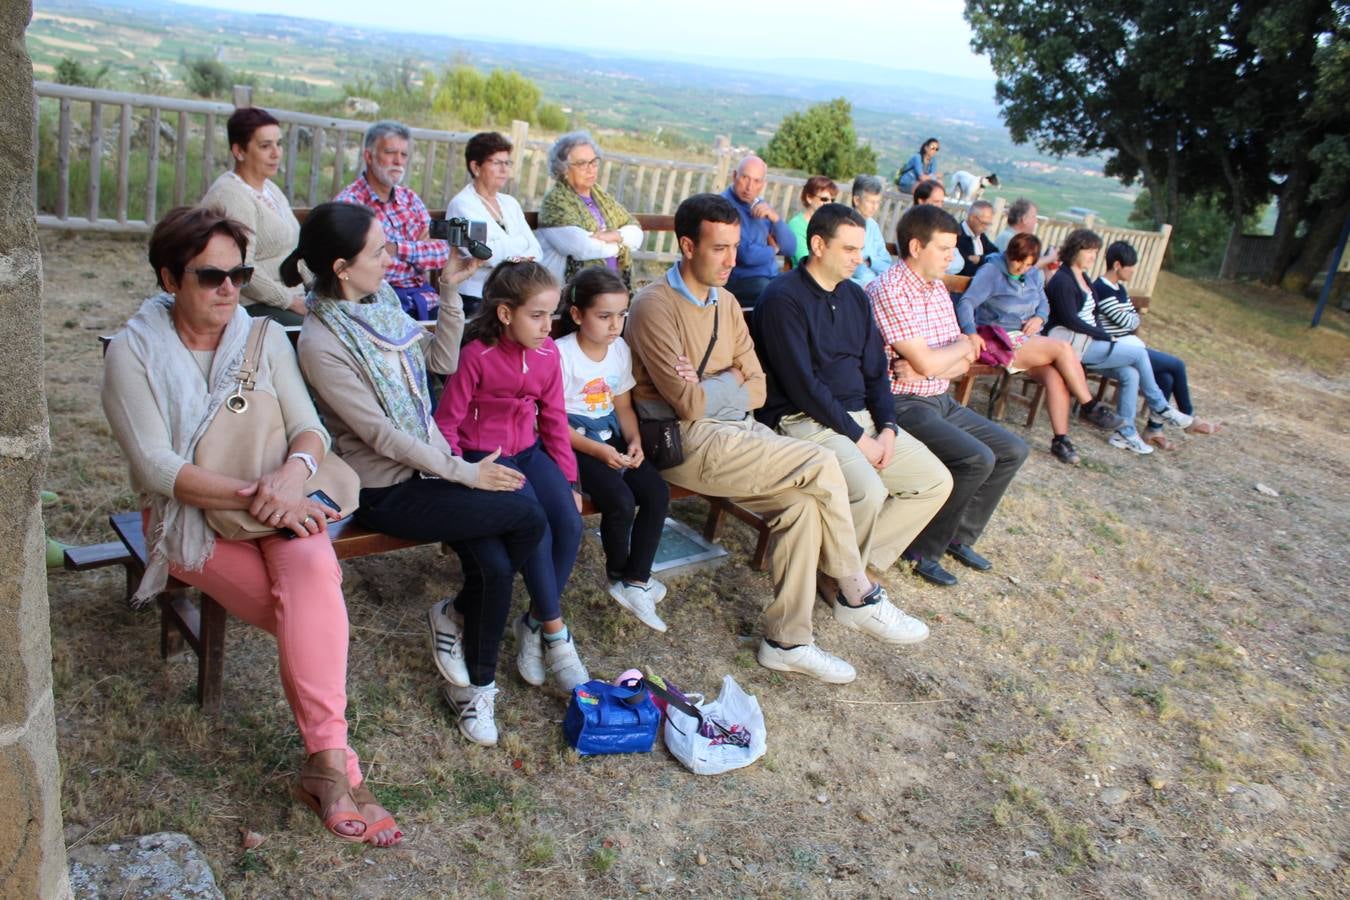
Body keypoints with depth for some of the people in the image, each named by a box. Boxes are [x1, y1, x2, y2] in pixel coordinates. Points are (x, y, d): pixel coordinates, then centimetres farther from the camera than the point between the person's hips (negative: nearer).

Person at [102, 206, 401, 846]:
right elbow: (155, 467, -13)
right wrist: (254, 496, -26)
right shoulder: (133, 353, -4)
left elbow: (310, 427, 2)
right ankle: (334, 767, -17)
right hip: (189, 516, -2)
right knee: (313, 612, -27)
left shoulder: (264, 338, 6)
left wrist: (294, 471, -23)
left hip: (278, 504, 2)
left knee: (313, 569, -33)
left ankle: (325, 764, -33)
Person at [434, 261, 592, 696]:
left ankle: (534, 624, 1)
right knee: (536, 530, -24)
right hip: (486, 457, -5)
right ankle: (556, 635, -7)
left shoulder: (548, 353, 1)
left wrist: (568, 479, 4)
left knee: (570, 523, -17)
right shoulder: (477, 354, -16)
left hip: (531, 451, 5)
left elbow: (554, 419, 8)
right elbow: (447, 422, -11)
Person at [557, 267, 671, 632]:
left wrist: (634, 440, -6)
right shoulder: (561, 354, -14)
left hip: (610, 435, 7)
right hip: (574, 440, -6)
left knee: (657, 492, -14)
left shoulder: (620, 350, 6)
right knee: (620, 501, -25)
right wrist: (598, 451, -22)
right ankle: (617, 574, 4)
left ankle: (635, 581, -5)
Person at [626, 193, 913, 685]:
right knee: (821, 465, -16)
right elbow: (689, 403, -18)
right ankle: (858, 595, 3)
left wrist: (710, 388, -9)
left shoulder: (726, 303, 13)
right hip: (685, 442, -7)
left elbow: (757, 390, 9)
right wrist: (730, 383, 0)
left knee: (803, 501, -17)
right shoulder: (655, 306, -12)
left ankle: (787, 640, -6)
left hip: (734, 431, 7)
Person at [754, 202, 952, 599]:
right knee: (868, 491, -30)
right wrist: (858, 438, -16)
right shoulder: (783, 298, -11)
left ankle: (860, 562, 3)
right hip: (804, 419, -9)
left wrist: (888, 428, -1)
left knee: (937, 481, 0)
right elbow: (802, 384, -17)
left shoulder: (855, 296, 15)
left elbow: (875, 369, 16)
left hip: (860, 416, 9)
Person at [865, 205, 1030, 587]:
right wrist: (966, 344, -1)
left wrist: (925, 368, -13)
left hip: (940, 400, 9)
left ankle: (960, 535, 19)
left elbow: (962, 363, 9)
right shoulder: (888, 291, -16)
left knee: (1012, 450, 8)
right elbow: (926, 362, -22)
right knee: (977, 459, -24)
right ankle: (923, 550, -7)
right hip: (903, 404, -9)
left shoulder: (938, 288, 12)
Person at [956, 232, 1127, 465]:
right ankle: (1090, 407, -8)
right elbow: (966, 303, -20)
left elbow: (1044, 303, 25)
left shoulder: (1035, 275, 13)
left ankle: (1061, 440, -22)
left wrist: (1039, 318, 0)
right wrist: (971, 333, -37)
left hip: (1029, 339, 6)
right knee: (1063, 349, -23)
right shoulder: (991, 272, -8)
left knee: (1055, 376, -24)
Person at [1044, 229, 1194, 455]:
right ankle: (1160, 408, 5)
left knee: (1131, 374, -11)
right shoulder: (1062, 281, -10)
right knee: (1138, 353, -13)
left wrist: (1104, 336, 2)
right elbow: (1070, 320, -17)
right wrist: (1106, 336, -12)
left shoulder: (1083, 278, 18)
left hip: (1090, 342, 9)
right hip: (1073, 345, -9)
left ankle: (1125, 432, -5)